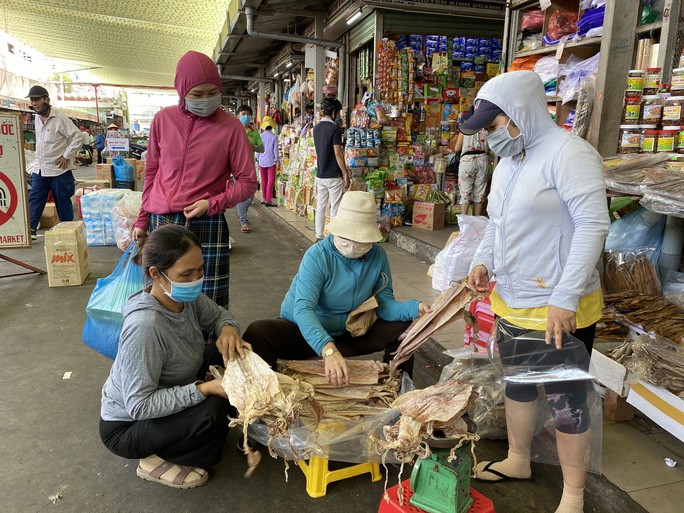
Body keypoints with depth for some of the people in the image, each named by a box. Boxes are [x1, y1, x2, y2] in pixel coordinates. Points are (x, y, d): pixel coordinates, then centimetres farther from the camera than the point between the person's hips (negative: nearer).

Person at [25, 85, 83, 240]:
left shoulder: (60, 119, -13)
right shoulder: (37, 118, 10)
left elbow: (78, 137, -16)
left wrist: (66, 156, -16)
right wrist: (38, 157, 15)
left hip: (58, 170, -7)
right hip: (39, 169, 7)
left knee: (63, 202, 4)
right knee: (34, 200, 3)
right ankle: (30, 229, 5)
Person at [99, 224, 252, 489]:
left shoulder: (185, 296, -15)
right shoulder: (145, 327, -36)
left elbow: (219, 314, 4)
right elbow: (139, 406, -33)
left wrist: (228, 329, -20)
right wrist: (206, 388, -37)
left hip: (169, 393, 8)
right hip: (126, 425, -8)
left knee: (230, 357, -2)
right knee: (214, 409, -29)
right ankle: (156, 461, -1)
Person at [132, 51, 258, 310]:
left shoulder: (230, 127, -2)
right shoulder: (163, 119, 7)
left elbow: (247, 182, 1)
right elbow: (152, 172, 15)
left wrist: (213, 204, -12)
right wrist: (143, 219, 16)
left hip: (206, 225, -3)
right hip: (160, 223, 3)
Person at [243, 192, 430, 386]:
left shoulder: (378, 257, -9)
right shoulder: (317, 256, -24)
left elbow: (385, 304, -9)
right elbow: (303, 309, -35)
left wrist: (414, 308, -31)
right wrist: (328, 349, -51)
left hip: (348, 333, 4)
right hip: (305, 331, -3)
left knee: (403, 328, -11)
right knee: (257, 333, -31)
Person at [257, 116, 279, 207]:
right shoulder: (274, 137, -8)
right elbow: (275, 150, -6)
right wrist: (277, 161, 3)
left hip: (262, 162, 4)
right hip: (271, 162, -4)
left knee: (263, 181, 12)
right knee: (270, 181, -2)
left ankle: (264, 199, 18)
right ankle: (268, 200, -4)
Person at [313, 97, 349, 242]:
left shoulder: (316, 128, 10)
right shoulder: (334, 128, -14)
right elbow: (338, 153, -16)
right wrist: (345, 174, -9)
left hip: (320, 175, 7)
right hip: (333, 176, -7)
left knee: (320, 206, 11)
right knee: (335, 208, -1)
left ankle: (319, 236, 16)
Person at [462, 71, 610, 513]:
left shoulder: (567, 152, -16)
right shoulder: (508, 162, 10)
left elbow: (593, 225, -22)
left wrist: (565, 298, -25)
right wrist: (484, 260, 2)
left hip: (559, 310, -8)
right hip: (512, 304, 9)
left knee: (566, 401, 6)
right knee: (516, 385, 22)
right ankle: (518, 461, 44)